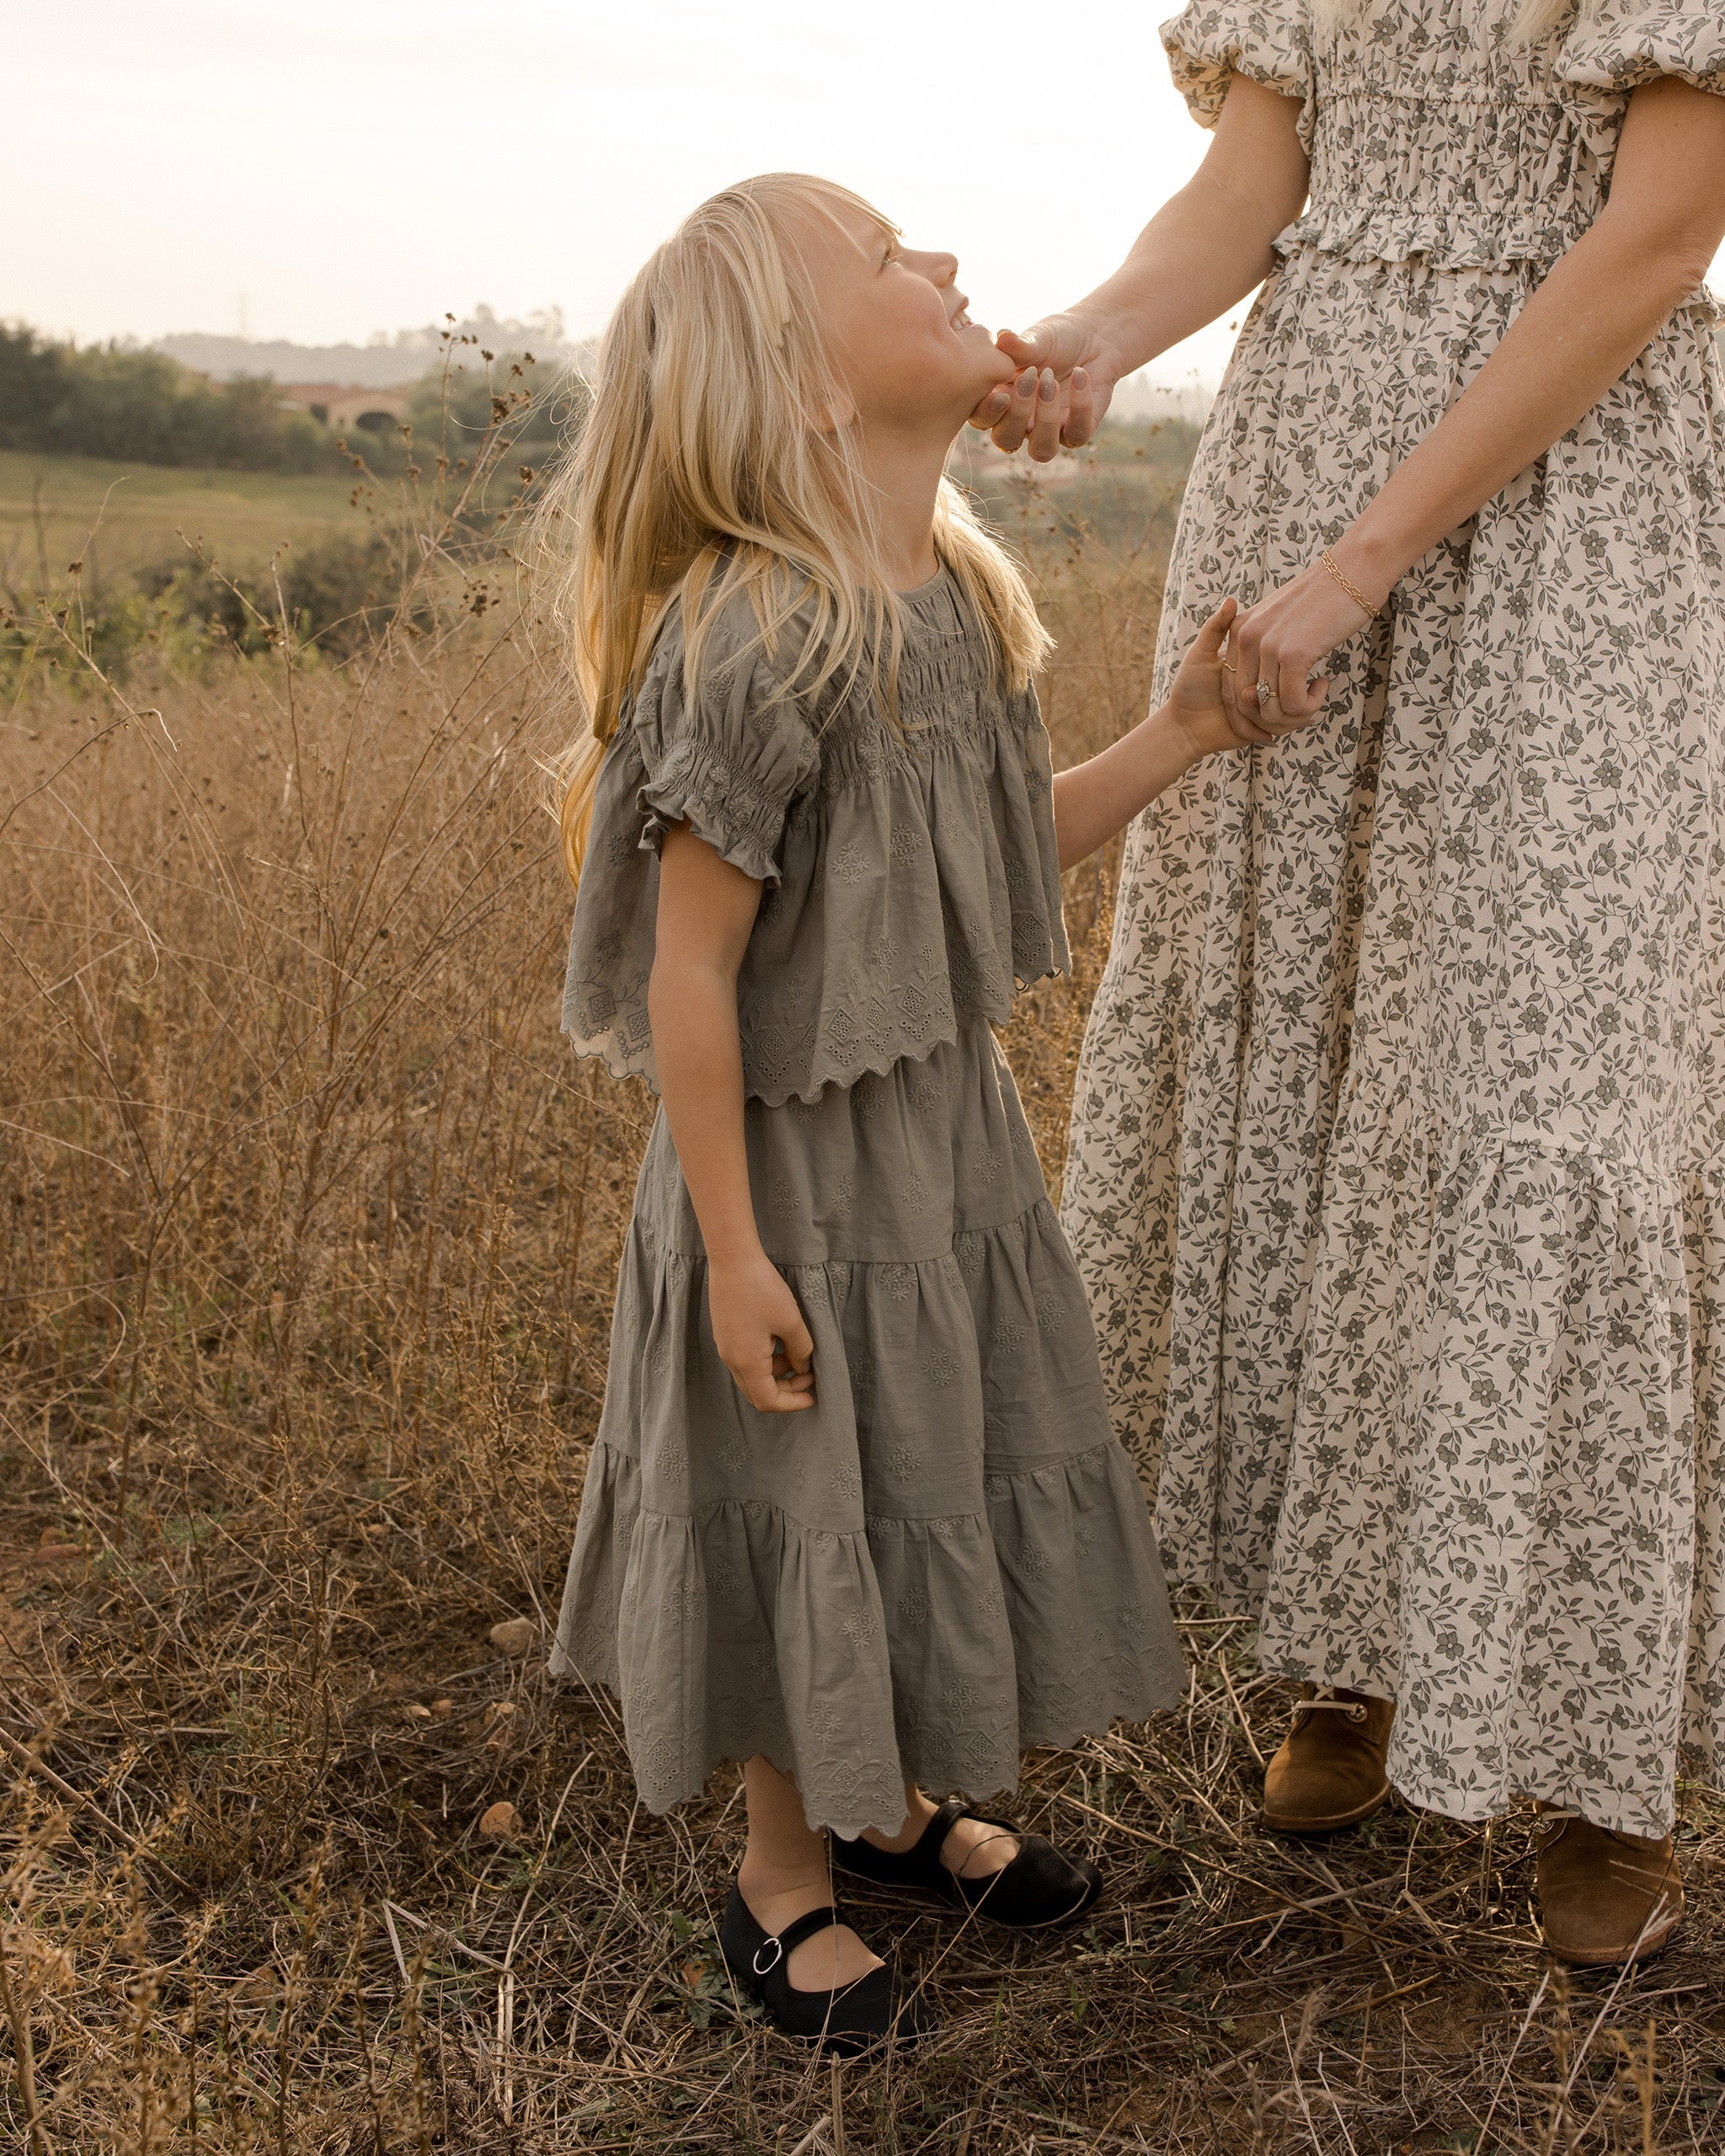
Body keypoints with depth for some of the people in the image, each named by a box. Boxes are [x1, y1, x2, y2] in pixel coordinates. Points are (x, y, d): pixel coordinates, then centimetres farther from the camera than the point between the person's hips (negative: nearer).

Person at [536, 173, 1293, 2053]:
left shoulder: (952, 597, 1)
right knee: (808, 1514, 9)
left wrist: (1175, 735, 3)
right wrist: (734, 1254, -19)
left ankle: (891, 1801, 44)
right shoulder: (756, 643, -26)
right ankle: (782, 1878, 33)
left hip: (945, 1132, 8)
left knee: (942, 1472, 21)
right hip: (797, 1170, -8)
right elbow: (690, 971, -23)